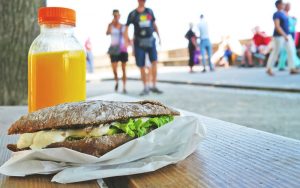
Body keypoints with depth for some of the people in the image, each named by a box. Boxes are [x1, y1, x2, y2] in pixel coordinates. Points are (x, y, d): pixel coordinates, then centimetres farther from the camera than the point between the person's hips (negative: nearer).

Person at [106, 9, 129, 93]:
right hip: (114, 49, -1)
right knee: (114, 69, -8)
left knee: (124, 69, 1)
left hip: (123, 49, 2)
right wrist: (112, 23, -22)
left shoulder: (123, 26, 9)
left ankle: (124, 87, 6)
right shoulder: (111, 25, 2)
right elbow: (107, 33, -18)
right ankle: (116, 81, 22)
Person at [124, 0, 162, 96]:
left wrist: (159, 36, 14)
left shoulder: (150, 11, 9)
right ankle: (146, 88, 13)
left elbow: (154, 24, 18)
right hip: (139, 43, -2)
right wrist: (127, 41, -13)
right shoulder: (133, 14, 1)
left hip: (150, 40, 2)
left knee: (154, 61, -14)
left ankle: (154, 86, -5)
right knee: (142, 66, 0)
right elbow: (126, 28, 0)